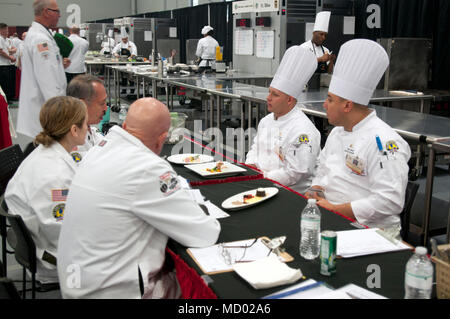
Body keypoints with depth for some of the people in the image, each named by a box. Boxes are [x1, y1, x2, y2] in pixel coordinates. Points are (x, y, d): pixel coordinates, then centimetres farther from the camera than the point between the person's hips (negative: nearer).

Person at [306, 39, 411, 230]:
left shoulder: (382, 140, -16)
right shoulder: (337, 132, 14)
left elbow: (390, 201, -22)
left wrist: (335, 209, -19)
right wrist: (314, 193, 2)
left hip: (367, 231, -7)